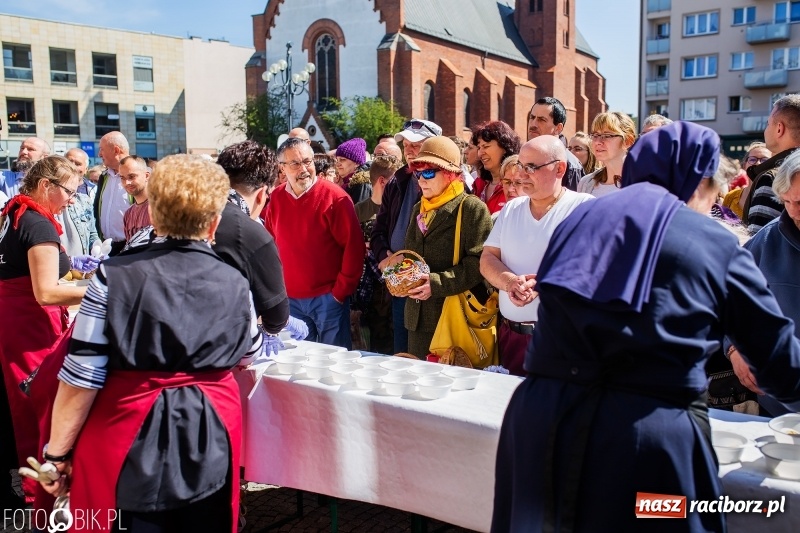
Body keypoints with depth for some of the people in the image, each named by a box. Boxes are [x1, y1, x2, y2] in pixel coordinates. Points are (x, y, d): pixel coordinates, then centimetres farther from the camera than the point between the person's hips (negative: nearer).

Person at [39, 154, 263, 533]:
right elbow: (248, 356, 14)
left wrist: (57, 453, 1)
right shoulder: (235, 285, -4)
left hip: (129, 443, -2)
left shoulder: (114, 277, -13)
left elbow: (81, 380, -12)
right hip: (211, 438, 3)